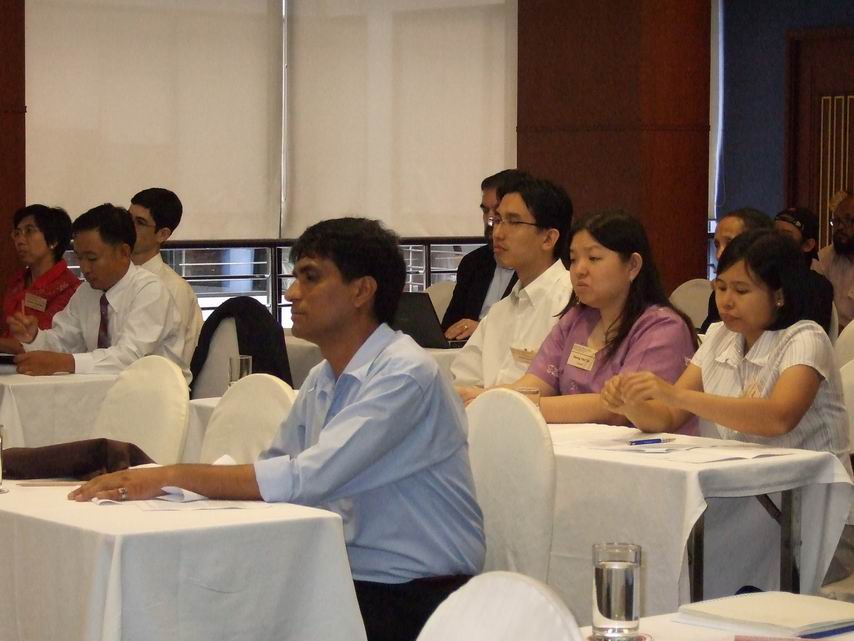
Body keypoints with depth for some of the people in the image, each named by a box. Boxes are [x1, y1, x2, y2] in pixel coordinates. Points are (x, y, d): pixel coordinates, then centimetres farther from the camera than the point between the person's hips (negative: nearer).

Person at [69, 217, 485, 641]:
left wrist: (174, 476, -22)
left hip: (414, 600, -7)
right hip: (348, 578, 7)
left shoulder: (405, 374, -17)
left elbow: (307, 479, -25)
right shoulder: (322, 380, 12)